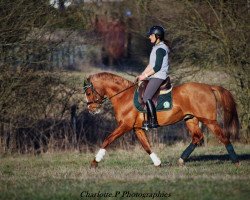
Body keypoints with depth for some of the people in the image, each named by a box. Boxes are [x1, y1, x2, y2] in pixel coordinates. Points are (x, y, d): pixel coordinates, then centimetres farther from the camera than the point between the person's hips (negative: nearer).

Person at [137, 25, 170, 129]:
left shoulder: (161, 49, -14)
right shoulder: (156, 48, 18)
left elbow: (157, 67, -19)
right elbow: (151, 65, 21)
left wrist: (145, 75, -14)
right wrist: (142, 75, 14)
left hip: (158, 76, -11)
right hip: (153, 76, 11)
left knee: (146, 97, -19)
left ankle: (154, 122, -18)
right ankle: (149, 120, 8)